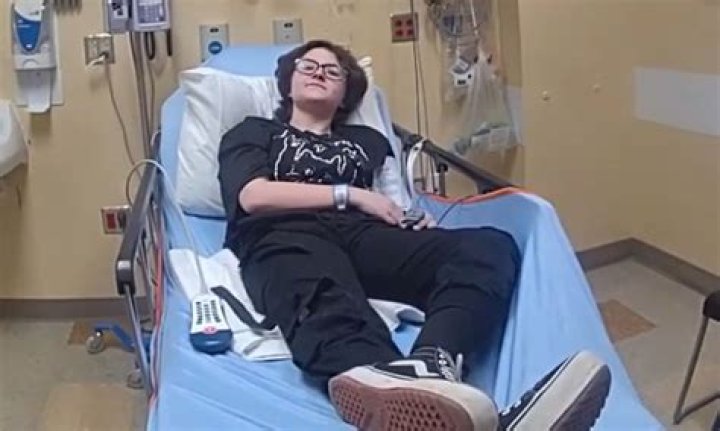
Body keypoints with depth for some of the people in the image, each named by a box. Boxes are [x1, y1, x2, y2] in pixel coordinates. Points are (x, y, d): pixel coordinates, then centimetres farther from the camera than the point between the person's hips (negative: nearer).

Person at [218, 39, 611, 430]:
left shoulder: (368, 140, 36)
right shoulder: (252, 132, 26)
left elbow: (393, 202, 27)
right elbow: (253, 196, 5)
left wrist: (414, 217, 1)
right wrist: (350, 194, 2)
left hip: (366, 235, 4)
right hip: (287, 238, -4)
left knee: (491, 246, -25)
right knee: (326, 306, -42)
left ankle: (428, 366, -58)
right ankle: (403, 396, -76)